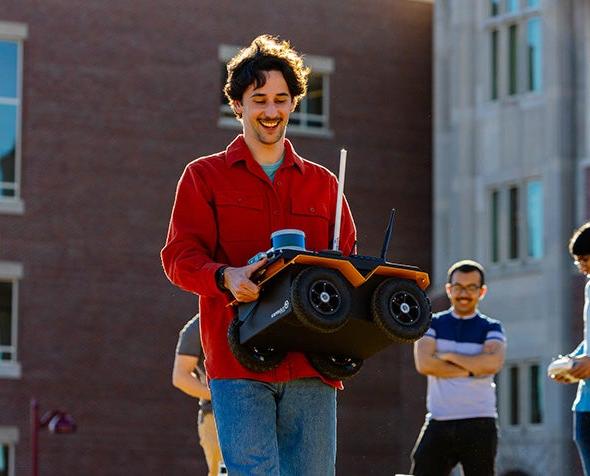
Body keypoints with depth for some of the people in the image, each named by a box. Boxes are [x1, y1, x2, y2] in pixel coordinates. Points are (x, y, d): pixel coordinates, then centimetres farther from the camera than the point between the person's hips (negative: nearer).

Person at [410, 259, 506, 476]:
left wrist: (448, 356, -8)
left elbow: (493, 363, -15)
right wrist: (472, 369, -10)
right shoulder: (432, 324, 9)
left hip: (479, 425, -1)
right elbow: (424, 363, -9)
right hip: (438, 424, 1)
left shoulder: (491, 328, 6)